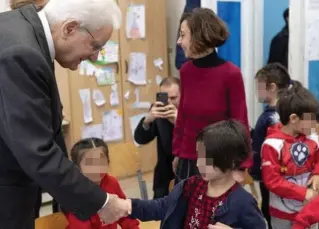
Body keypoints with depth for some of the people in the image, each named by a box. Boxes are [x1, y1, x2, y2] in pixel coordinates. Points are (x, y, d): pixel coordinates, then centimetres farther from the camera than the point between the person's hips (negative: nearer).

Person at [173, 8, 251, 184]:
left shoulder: (231, 74, -15)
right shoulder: (186, 71, -1)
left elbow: (240, 123, -9)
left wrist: (241, 166, -11)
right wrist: (177, 152, 13)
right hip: (187, 161, 4)